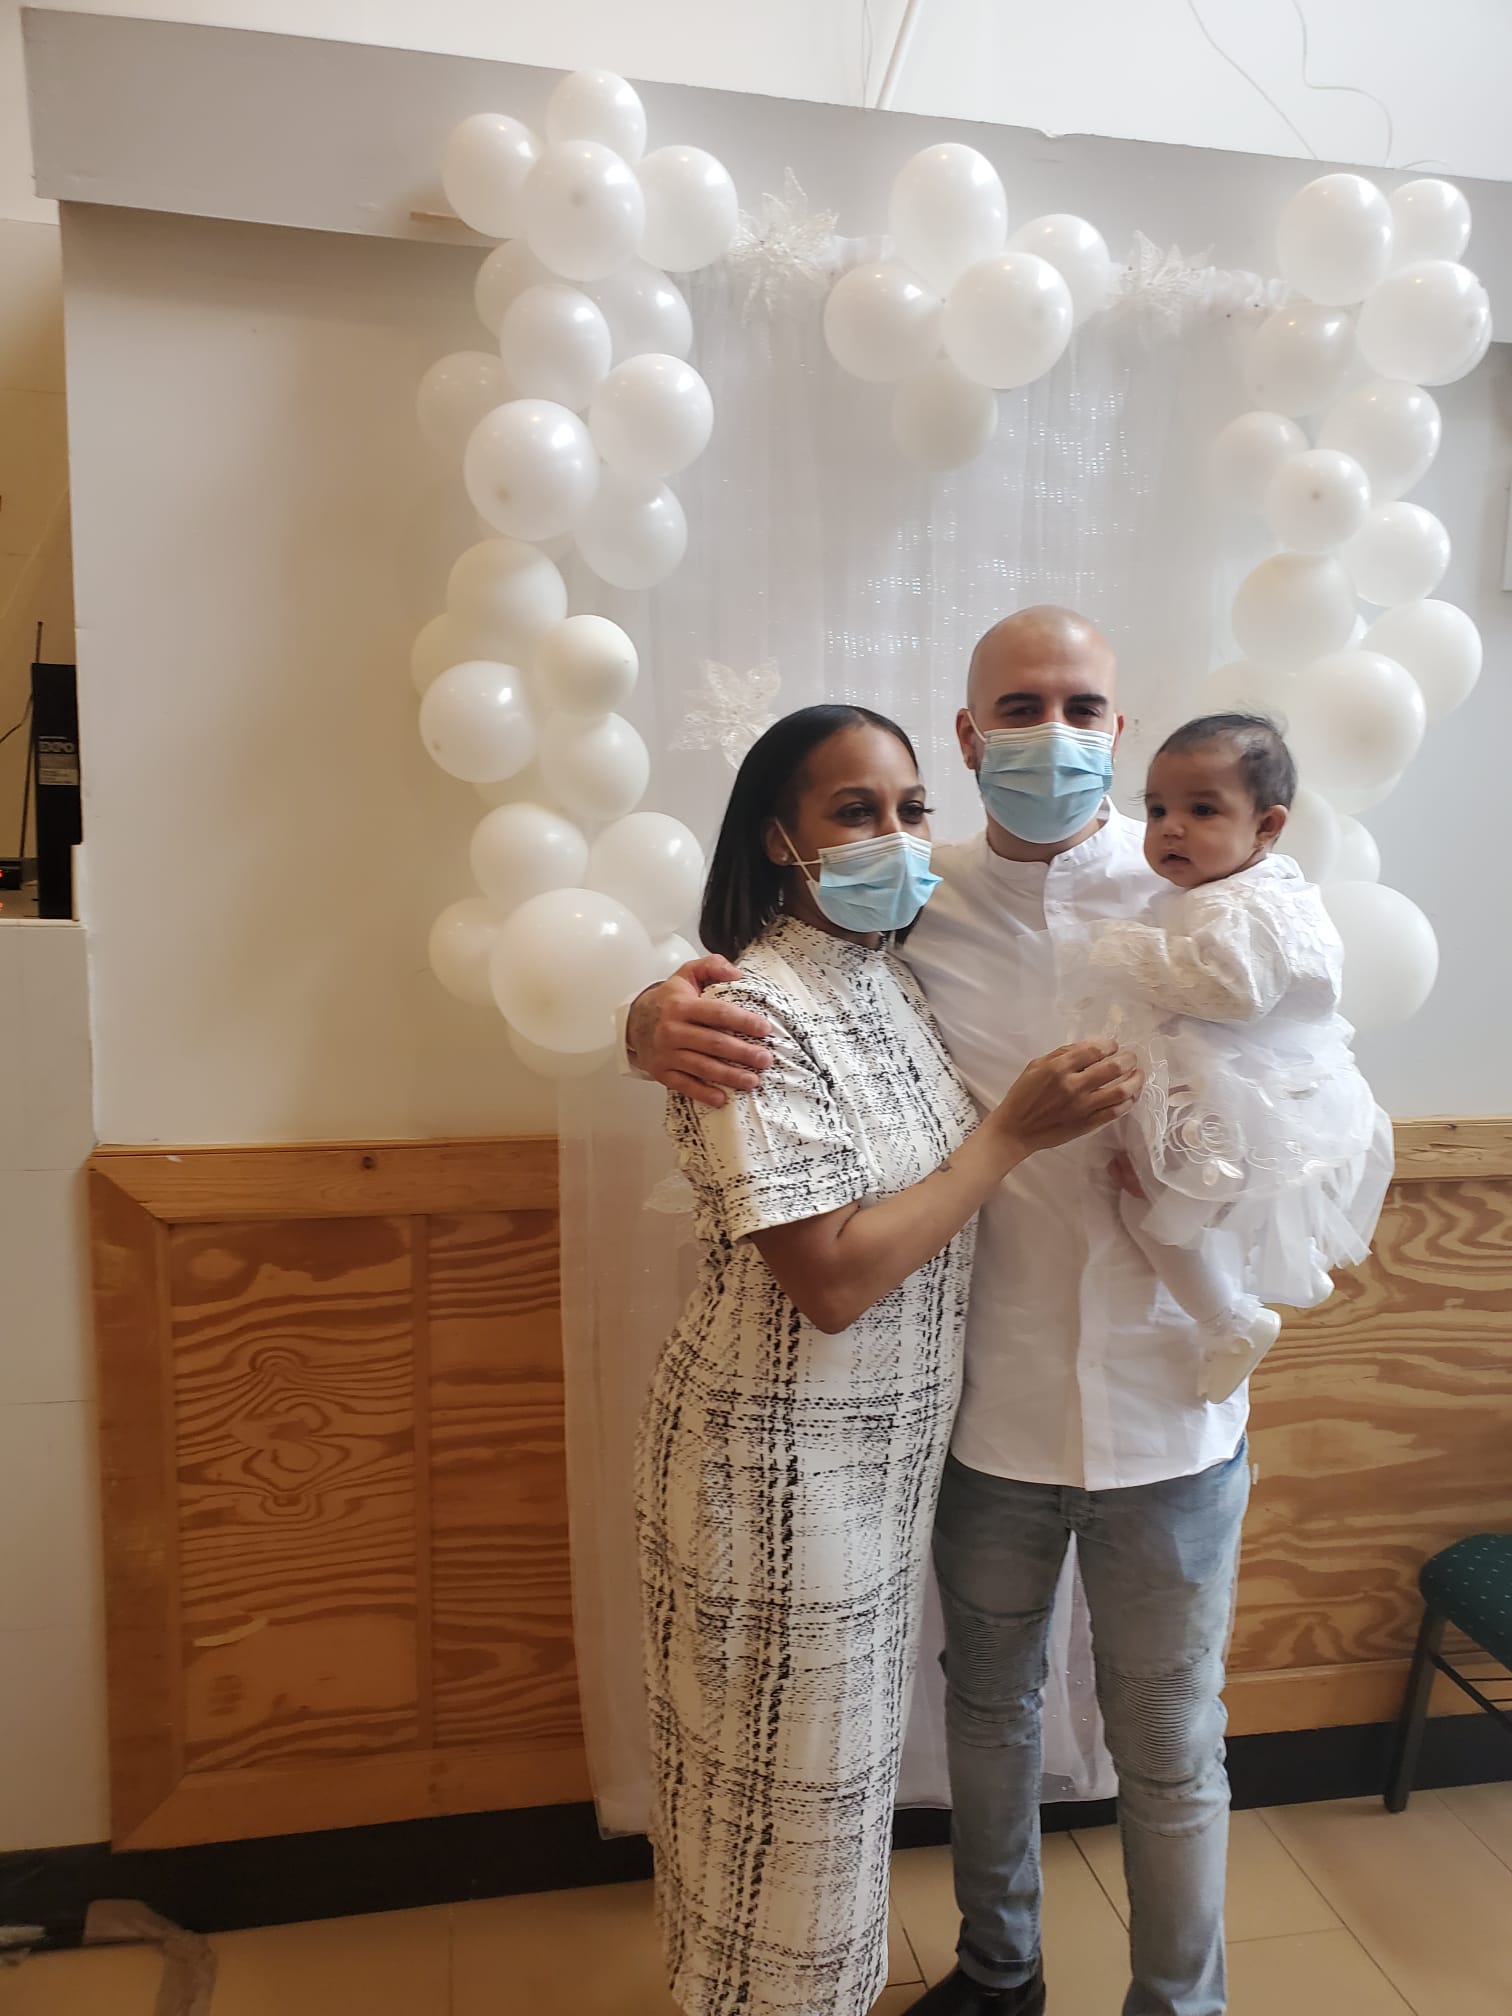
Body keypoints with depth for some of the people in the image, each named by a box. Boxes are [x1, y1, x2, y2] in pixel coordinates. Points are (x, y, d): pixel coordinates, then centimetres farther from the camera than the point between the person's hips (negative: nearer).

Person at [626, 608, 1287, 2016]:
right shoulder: (914, 902, -6)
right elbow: (733, 974, -3)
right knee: (988, 1705, 24)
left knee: (1169, 1744, 17)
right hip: (987, 1399, 2)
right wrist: (657, 1019, -27)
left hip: (1165, 1407, -1)